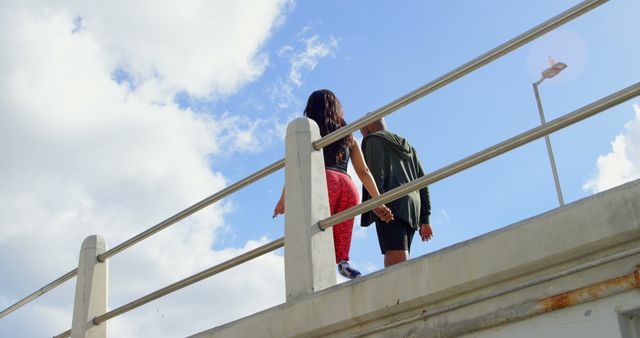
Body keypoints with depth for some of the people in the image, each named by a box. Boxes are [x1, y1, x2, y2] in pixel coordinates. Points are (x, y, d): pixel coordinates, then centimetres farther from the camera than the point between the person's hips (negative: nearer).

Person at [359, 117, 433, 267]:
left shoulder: (373, 140, 10)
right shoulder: (409, 147, 31)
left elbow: (376, 174, -8)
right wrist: (425, 219, 18)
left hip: (391, 207, -7)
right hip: (412, 211, 7)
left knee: (397, 262, -19)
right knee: (392, 266, 3)